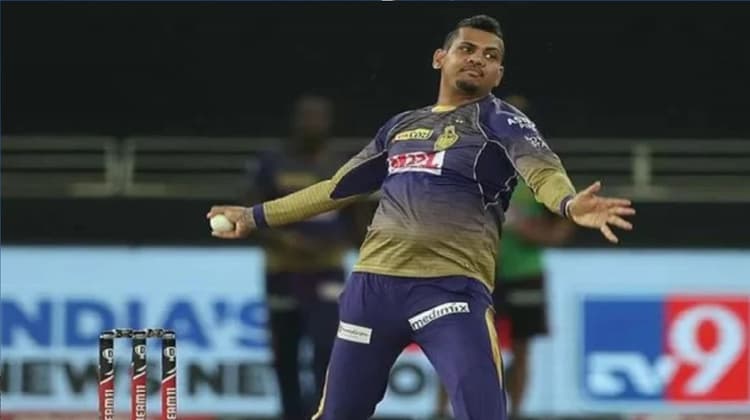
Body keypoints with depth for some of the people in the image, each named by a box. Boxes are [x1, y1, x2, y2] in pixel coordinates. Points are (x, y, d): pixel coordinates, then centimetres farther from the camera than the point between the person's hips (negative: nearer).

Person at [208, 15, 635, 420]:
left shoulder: (500, 121, 4)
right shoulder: (401, 126, 20)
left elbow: (543, 171, -15)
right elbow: (338, 188, 30)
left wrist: (570, 204, -39)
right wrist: (257, 217, 34)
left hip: (452, 287, -5)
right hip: (373, 283, 5)